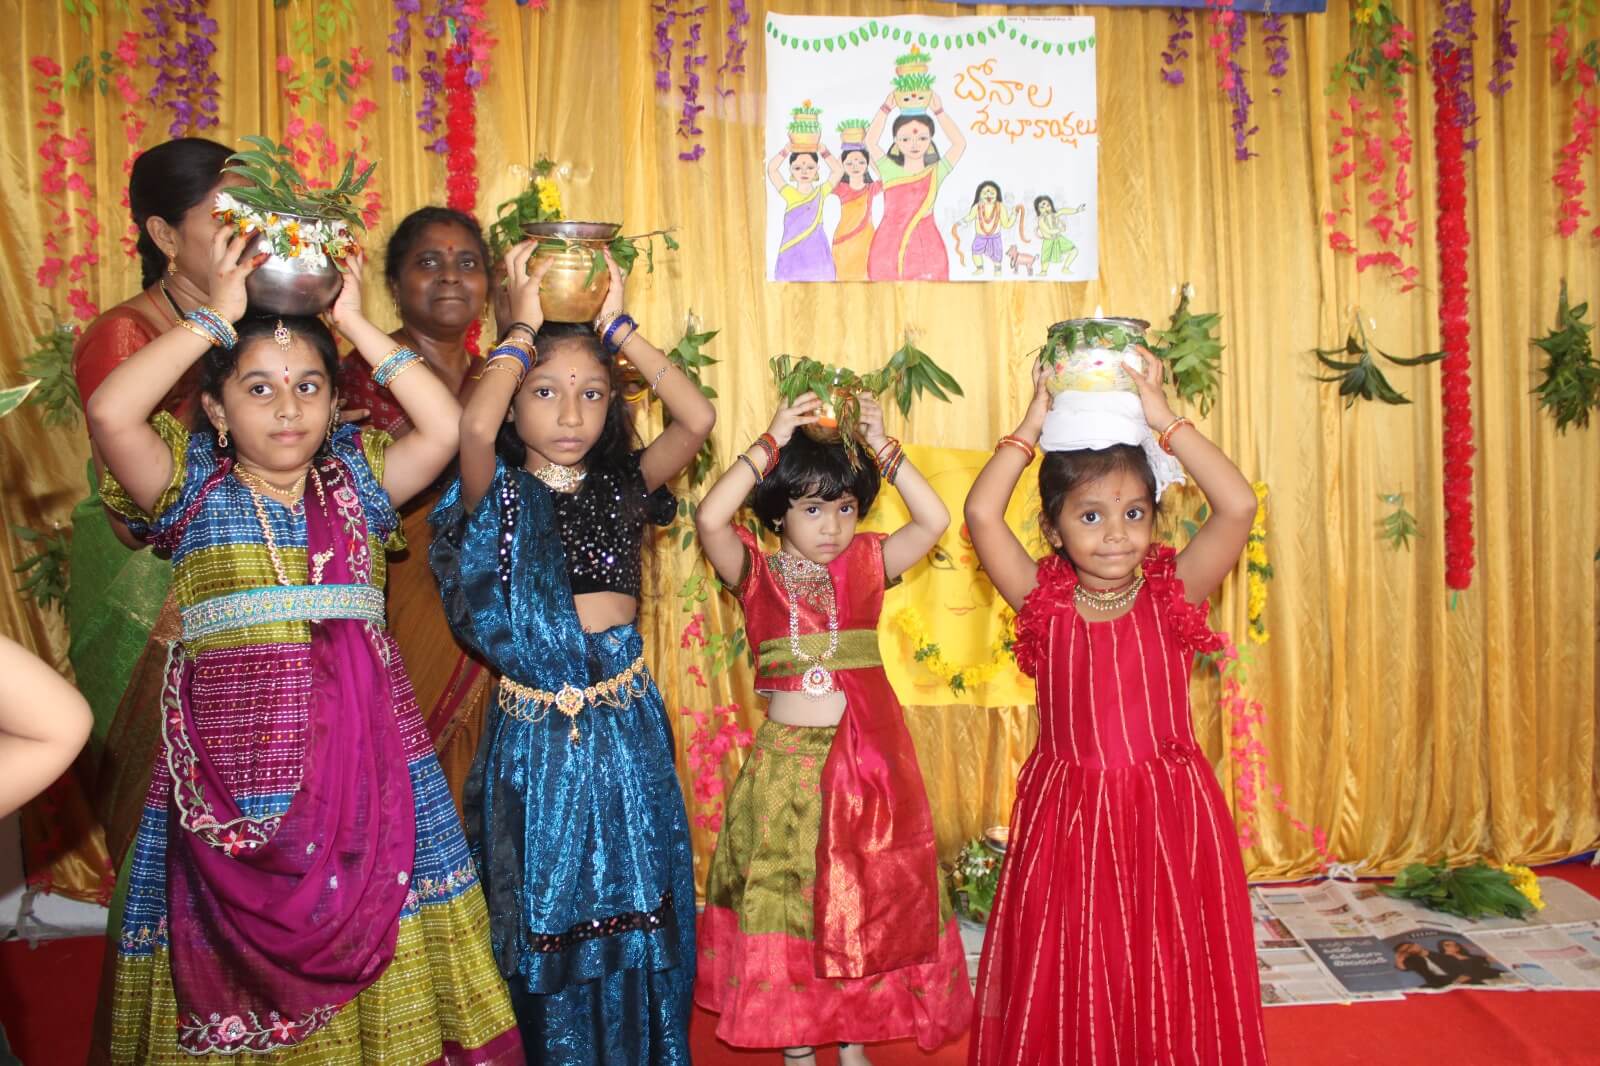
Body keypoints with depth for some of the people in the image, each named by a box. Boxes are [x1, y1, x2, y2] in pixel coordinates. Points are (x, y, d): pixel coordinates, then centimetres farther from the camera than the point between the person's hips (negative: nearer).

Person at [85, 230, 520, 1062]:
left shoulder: (356, 484, 10)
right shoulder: (195, 492, 5)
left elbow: (445, 427, -4)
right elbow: (109, 413, -12)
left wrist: (354, 321, 1)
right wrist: (217, 316, -5)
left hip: (361, 750, 2)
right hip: (233, 760, -1)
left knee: (379, 953, 3)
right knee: (238, 954, 5)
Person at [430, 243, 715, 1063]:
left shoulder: (620, 489, 4)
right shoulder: (500, 494, -5)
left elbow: (698, 419, -9)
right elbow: (474, 426, -28)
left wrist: (617, 328, -5)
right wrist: (524, 328, -15)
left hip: (628, 729, 3)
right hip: (537, 736, -3)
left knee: (635, 916, 15)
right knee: (546, 924, 12)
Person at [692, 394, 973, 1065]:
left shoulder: (867, 564, 4)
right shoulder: (756, 573, -3)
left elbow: (934, 519, -6)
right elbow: (709, 519, -20)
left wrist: (882, 448, -9)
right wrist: (771, 443, -19)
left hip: (866, 758, 2)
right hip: (785, 762, -2)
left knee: (863, 902, 13)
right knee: (783, 901, 9)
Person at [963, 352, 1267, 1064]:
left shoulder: (1174, 593, -4)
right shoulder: (1044, 602, -4)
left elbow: (1238, 506, -16)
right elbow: (980, 514, -14)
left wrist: (1162, 419, -14)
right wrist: (1034, 424, -8)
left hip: (1168, 815, 0)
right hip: (1067, 815, 0)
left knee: (1169, 983, 11)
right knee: (1068, 989, 10)